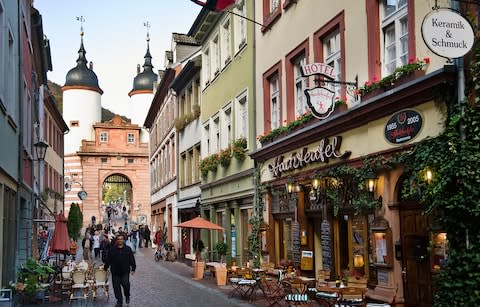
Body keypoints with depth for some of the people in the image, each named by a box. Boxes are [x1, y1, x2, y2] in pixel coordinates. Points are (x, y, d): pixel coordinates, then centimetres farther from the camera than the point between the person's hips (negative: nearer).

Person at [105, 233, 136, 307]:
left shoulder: (128, 249, 2)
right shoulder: (112, 250, 3)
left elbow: (132, 259, 5)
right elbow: (108, 260, 7)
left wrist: (133, 269, 2)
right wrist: (105, 268, 6)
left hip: (125, 271, -1)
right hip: (115, 272, 2)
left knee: (126, 284, -13)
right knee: (116, 287, 5)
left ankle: (127, 296, 16)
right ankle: (119, 300, 20)